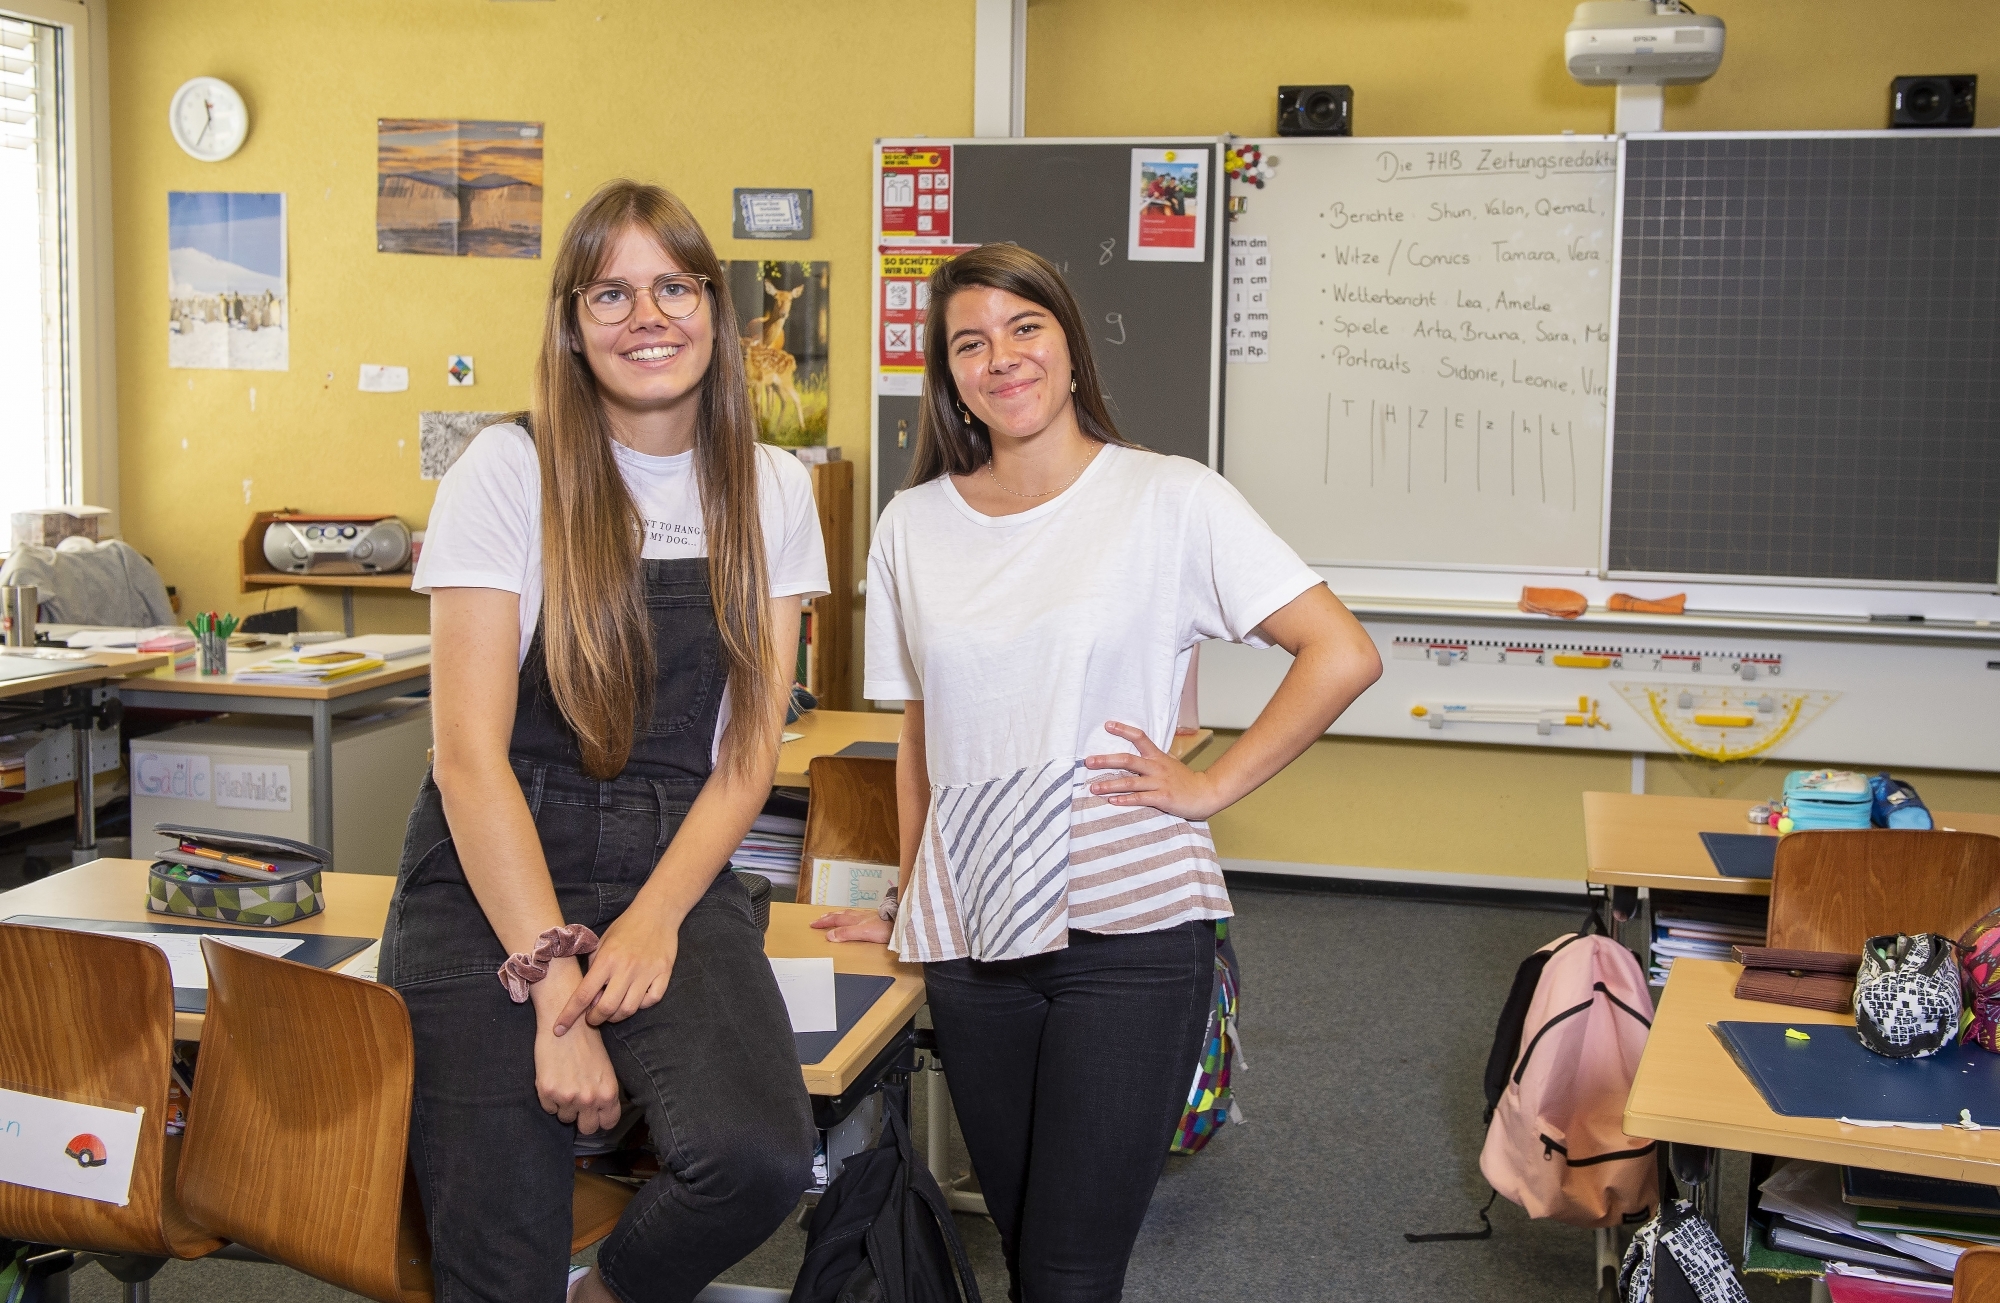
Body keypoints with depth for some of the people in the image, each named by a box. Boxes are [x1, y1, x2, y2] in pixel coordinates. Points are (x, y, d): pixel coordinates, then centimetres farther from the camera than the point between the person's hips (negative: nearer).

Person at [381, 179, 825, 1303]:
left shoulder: (772, 491, 7)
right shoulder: (510, 472, -4)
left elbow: (750, 750, 5)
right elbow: (470, 755, -10)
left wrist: (655, 918, -12)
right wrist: (555, 985, -18)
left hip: (678, 866, 2)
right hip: (494, 875, -2)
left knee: (760, 1154, -25)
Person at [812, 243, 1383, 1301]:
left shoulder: (1171, 499, -4)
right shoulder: (913, 525, 8)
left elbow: (1343, 656, -8)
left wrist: (1208, 786, -10)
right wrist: (908, 907, 17)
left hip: (1130, 925, -4)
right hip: (971, 930, 4)